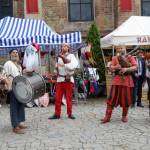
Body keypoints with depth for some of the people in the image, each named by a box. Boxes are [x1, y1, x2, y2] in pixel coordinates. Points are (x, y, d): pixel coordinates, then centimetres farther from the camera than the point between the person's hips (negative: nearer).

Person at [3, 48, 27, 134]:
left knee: (20, 106, 13)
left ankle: (18, 123, 25)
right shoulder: (8, 64, -6)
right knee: (14, 107, -6)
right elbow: (4, 76, -17)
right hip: (12, 89, -9)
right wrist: (8, 85, -30)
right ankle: (15, 127, -1)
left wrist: (23, 73, 11)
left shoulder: (19, 66, 20)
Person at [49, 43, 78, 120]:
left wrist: (64, 65, -24)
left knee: (69, 97, 0)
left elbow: (74, 65, -17)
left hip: (68, 79, -4)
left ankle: (69, 113, 9)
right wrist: (56, 68, -2)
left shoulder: (71, 56, 2)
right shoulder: (59, 57, 17)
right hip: (60, 79, 4)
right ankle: (57, 114, 5)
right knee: (58, 97, 0)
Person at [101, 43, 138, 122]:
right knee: (112, 97, -5)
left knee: (126, 98, 2)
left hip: (126, 80, -1)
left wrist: (126, 69, -21)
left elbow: (136, 67, -6)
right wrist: (116, 67, -19)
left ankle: (124, 116, 21)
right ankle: (107, 116, -2)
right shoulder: (115, 58, 13)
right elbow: (111, 67, 4)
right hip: (117, 79, 2)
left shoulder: (130, 57, 5)